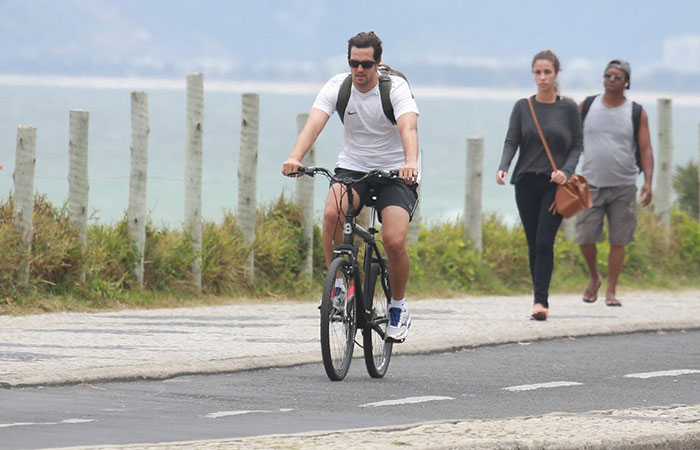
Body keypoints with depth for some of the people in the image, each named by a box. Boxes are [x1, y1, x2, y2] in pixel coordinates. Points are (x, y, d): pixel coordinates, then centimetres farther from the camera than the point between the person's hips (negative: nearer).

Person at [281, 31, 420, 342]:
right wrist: (295, 158, -43)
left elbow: (408, 127, -33)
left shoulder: (396, 88, -16)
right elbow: (314, 124, -24)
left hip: (396, 172, -2)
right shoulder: (337, 87, -9)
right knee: (332, 212, -31)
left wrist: (411, 162, -54)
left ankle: (398, 307, 4)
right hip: (352, 168, 2)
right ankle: (338, 283, -12)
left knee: (394, 241, -22)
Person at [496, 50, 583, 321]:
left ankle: (540, 301, -17)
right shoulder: (523, 107, 6)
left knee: (544, 242, -13)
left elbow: (577, 145, 3)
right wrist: (503, 167, -18)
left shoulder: (568, 108, 2)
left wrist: (566, 171, -14)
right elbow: (512, 141, 1)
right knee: (533, 245, 5)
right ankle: (541, 302, 13)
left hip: (555, 184, -3)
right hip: (526, 182, 3)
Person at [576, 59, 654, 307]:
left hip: (624, 187, -1)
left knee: (618, 240, 0)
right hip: (591, 185, 1)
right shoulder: (587, 107, 6)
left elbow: (646, 149, 0)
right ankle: (594, 277, 21)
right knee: (585, 237, -5)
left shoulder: (636, 113, 3)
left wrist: (648, 182, -11)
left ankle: (611, 291, 9)